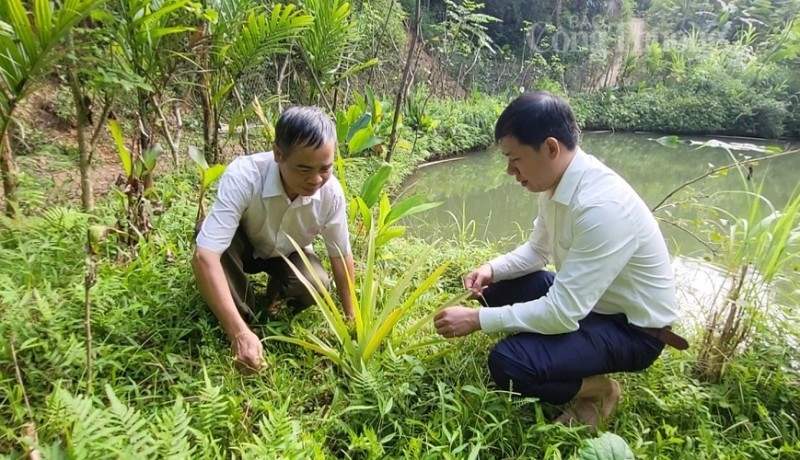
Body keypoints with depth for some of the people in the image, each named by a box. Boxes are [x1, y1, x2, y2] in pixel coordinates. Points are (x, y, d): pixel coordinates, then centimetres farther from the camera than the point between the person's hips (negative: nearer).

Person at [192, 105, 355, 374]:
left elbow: (341, 255, -14)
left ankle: (278, 295, 8)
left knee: (316, 285, -27)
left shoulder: (331, 193, -29)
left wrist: (351, 318, -9)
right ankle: (246, 316, -9)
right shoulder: (243, 176, -40)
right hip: (241, 246, -2)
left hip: (288, 254, 2)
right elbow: (204, 257, -45)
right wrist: (240, 333, -50)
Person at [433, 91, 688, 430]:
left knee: (508, 363, -25)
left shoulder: (602, 207, -34)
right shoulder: (558, 181, -6)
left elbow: (562, 313, -33)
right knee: (496, 290, 4)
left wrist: (477, 319, -26)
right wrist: (492, 269, -7)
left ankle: (597, 391, 3)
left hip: (632, 328, -9)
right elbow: (537, 250, 11)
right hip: (586, 300, 9)